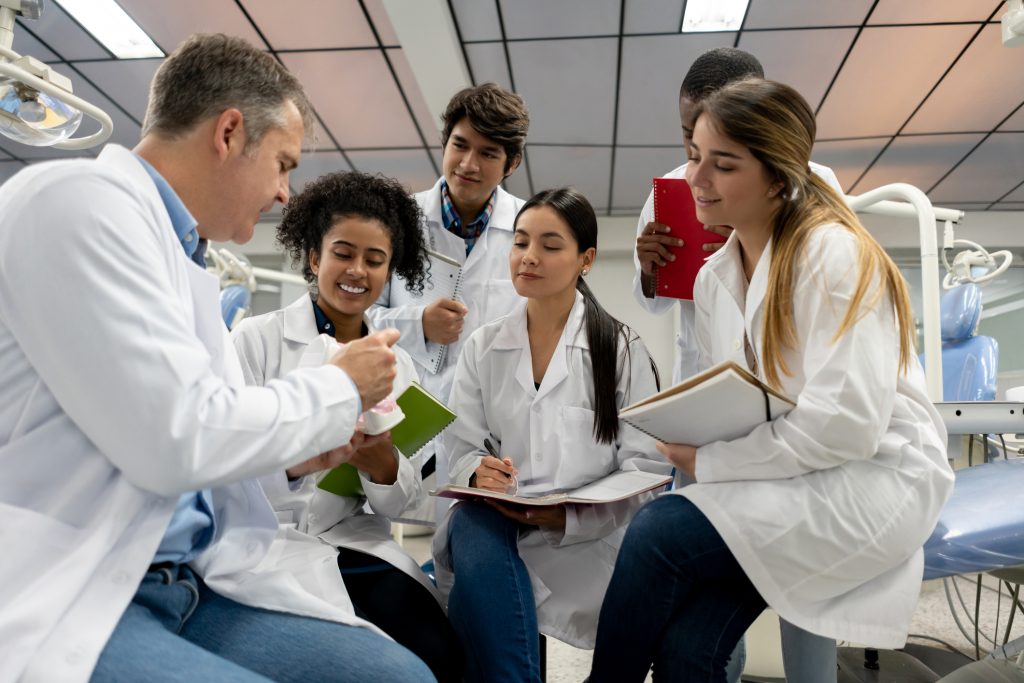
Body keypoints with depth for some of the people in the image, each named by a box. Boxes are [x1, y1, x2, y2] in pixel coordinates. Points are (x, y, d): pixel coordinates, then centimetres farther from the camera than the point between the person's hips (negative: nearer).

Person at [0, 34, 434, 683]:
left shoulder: (187, 263, 14)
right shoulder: (82, 198, -12)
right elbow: (175, 438, -21)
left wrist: (291, 454, 9)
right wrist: (341, 390, -7)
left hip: (182, 580, 9)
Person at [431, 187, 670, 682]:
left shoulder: (621, 348, 2)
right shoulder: (483, 346, 11)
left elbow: (645, 464, -4)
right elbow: (460, 448, 7)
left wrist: (569, 517, -20)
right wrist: (478, 472, -18)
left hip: (587, 537, -2)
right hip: (496, 525, 3)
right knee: (474, 529, -33)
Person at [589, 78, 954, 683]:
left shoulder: (834, 254, -13)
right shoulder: (713, 278, 8)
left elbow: (848, 422, -21)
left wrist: (708, 461, -17)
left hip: (875, 480, -5)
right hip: (782, 481, 5)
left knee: (659, 533, -25)